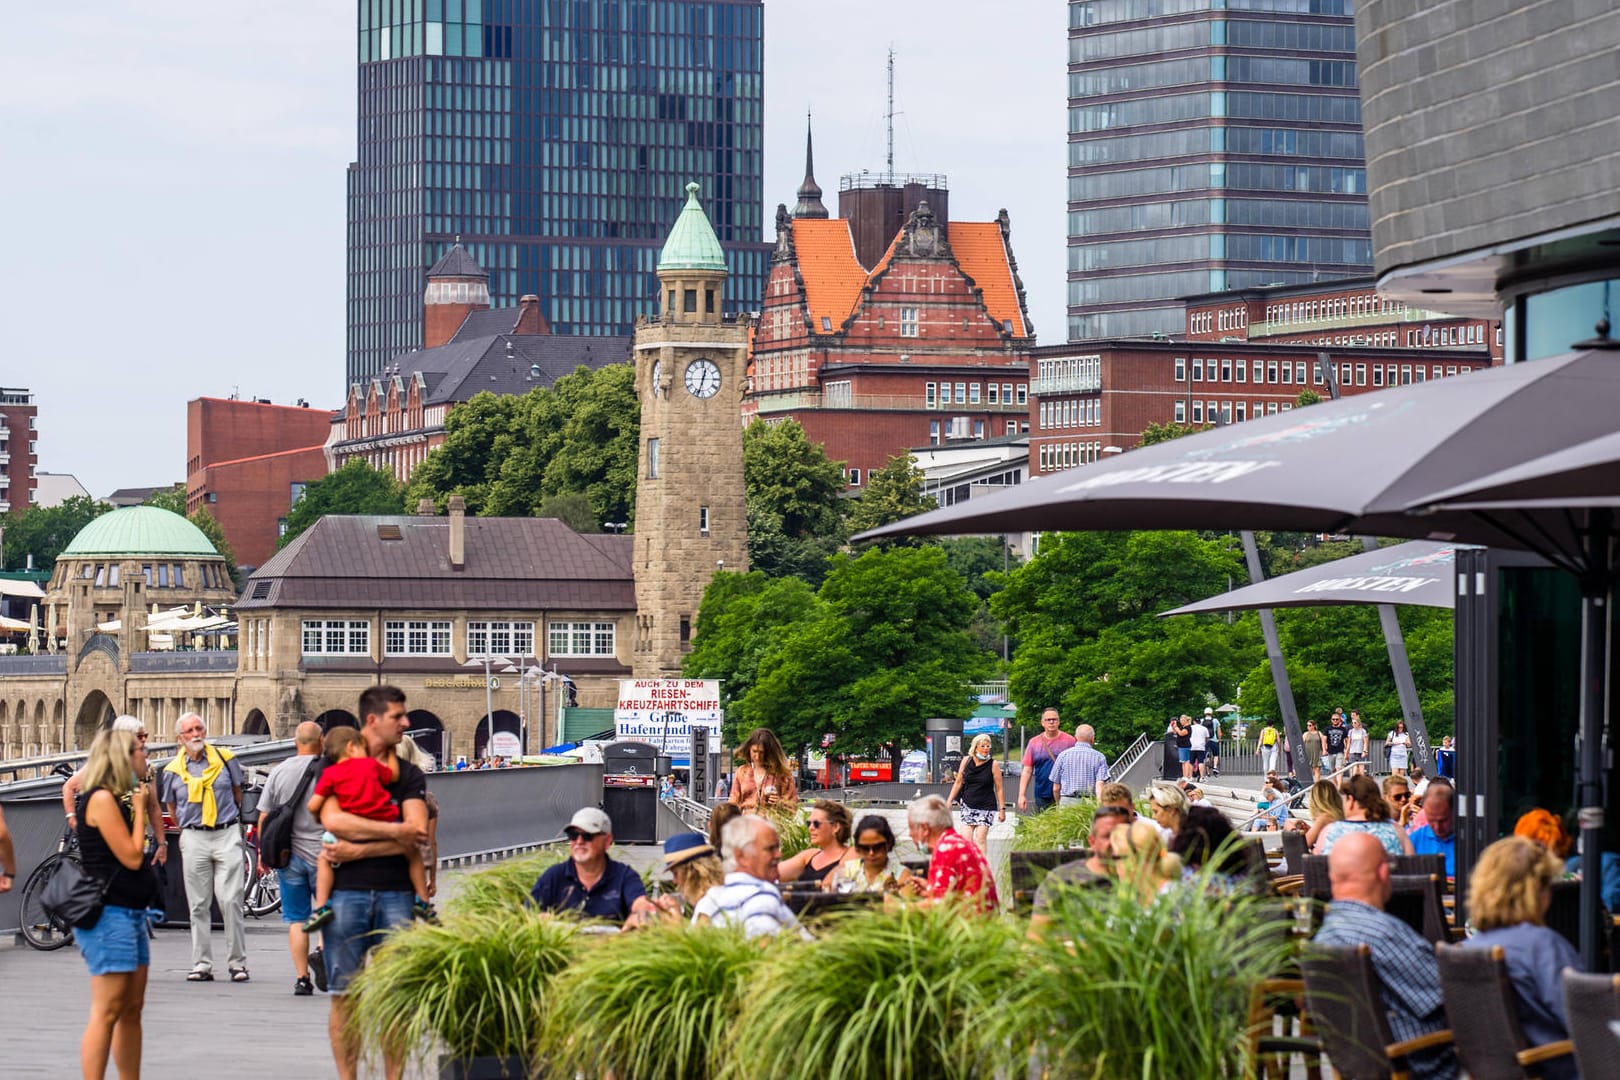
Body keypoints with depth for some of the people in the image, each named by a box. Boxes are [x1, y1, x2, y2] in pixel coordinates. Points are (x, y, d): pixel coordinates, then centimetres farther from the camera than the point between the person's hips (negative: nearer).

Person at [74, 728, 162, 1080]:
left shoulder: (118, 798, 16)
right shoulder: (102, 799, -14)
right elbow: (132, 856, -16)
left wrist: (142, 805, 10)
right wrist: (140, 808, -8)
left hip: (131, 914, 10)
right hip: (109, 915, -10)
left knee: (132, 1009, 12)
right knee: (107, 1012, -11)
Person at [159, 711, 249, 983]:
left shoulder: (225, 759, 4)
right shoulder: (173, 770, 5)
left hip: (227, 835, -1)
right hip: (193, 839, 1)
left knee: (231, 901, -7)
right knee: (198, 906, 3)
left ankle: (237, 963, 0)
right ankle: (202, 965, 7)